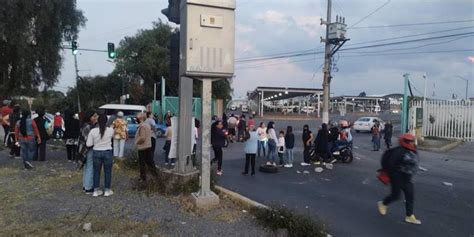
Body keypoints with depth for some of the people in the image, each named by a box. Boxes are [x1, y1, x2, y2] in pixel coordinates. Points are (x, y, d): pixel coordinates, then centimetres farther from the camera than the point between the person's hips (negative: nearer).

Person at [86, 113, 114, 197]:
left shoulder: (93, 131, -10)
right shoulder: (110, 130, -10)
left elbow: (88, 144, -6)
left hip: (96, 152, 1)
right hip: (107, 152, -1)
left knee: (96, 171, 13)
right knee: (107, 171, 11)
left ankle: (96, 190, 20)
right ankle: (107, 190, 18)